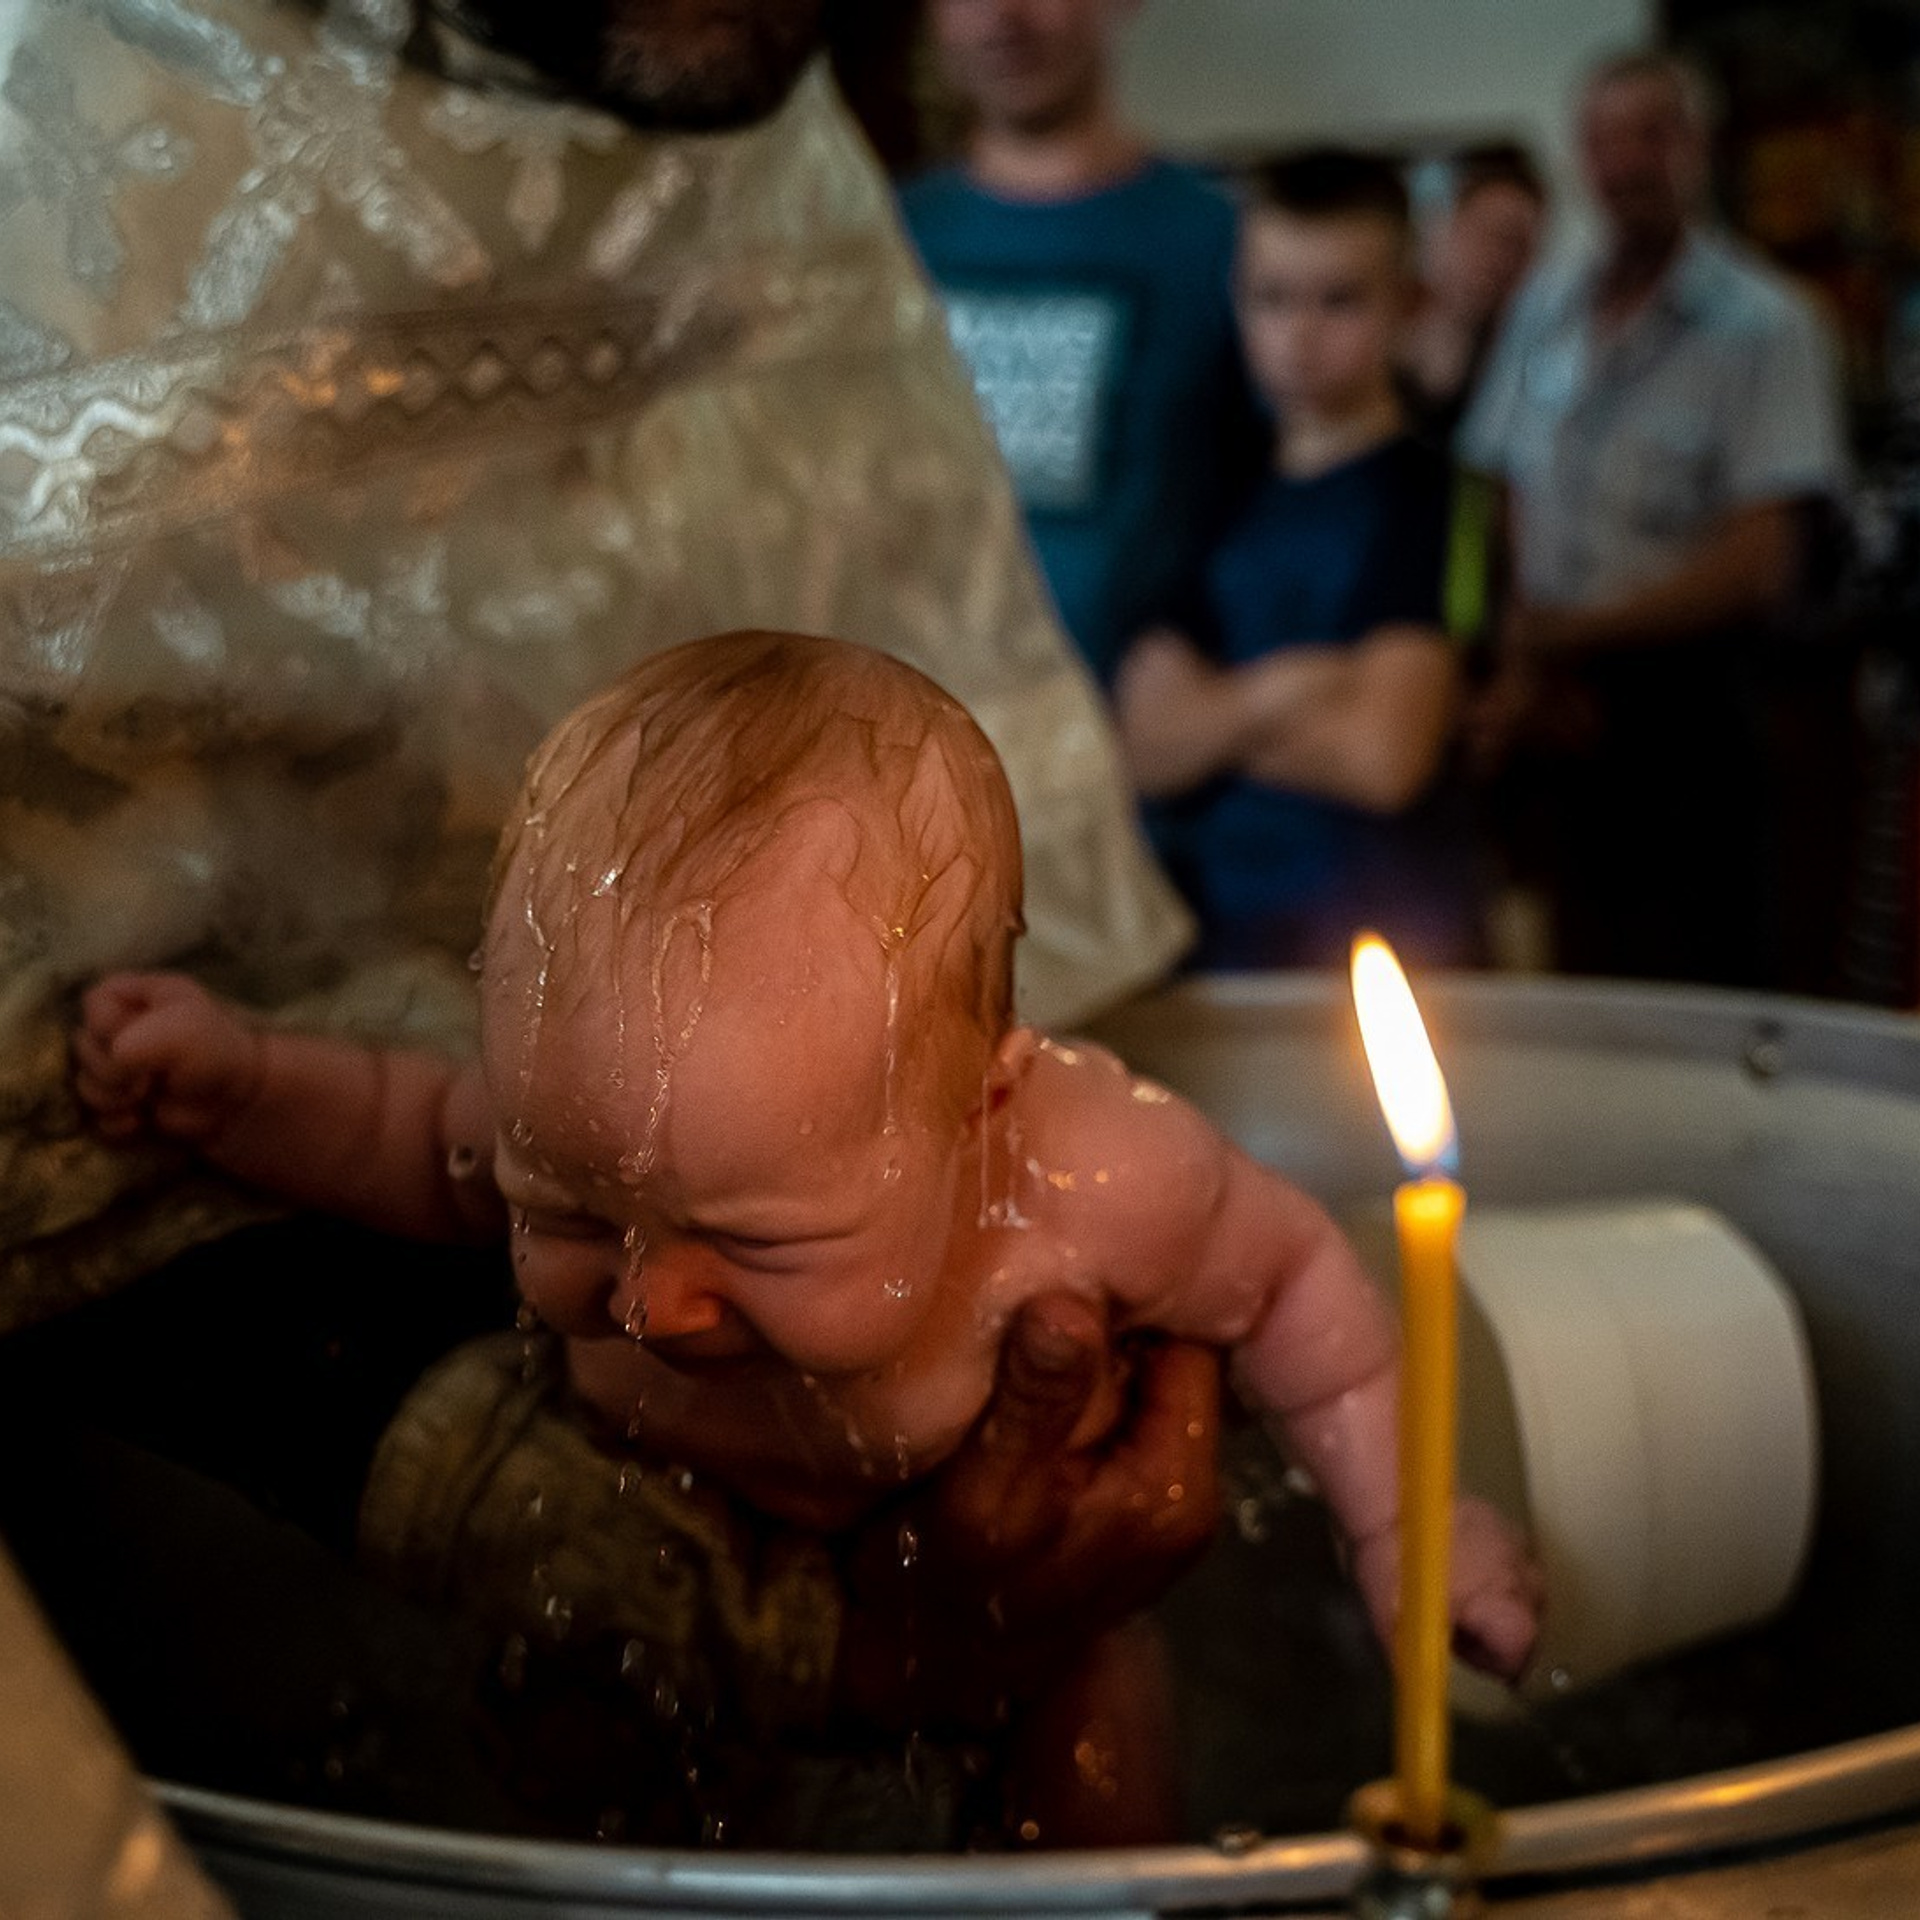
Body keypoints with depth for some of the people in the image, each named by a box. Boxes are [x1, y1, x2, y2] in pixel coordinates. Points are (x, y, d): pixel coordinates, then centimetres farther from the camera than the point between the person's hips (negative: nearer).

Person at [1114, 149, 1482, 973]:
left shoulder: (1424, 495, -5)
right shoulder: (1226, 498, 10)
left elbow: (1382, 757, -15)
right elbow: (1147, 749, 3)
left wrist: (1211, 716, -3)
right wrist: (1266, 694, -14)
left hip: (1373, 938, -4)